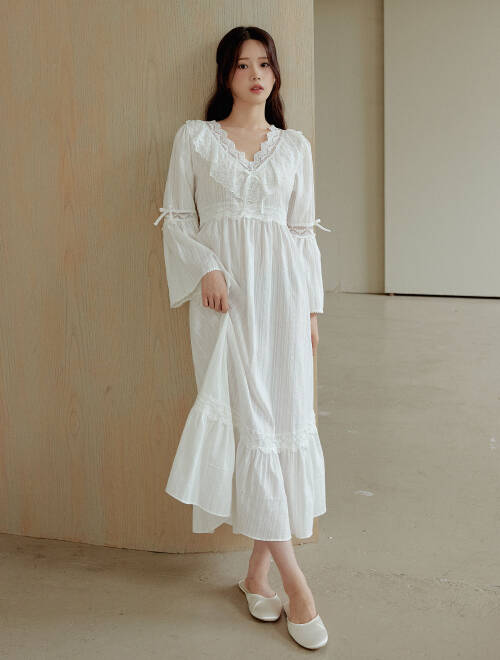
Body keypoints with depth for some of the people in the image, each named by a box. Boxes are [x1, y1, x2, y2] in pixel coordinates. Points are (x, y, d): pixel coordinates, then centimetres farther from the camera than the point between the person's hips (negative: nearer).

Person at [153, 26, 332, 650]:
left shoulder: (294, 145, 14)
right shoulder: (195, 137, 8)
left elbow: (304, 230, 13)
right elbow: (177, 216, 7)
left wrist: (311, 308, 7)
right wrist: (205, 269, -10)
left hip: (282, 291, 3)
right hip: (225, 293, -2)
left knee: (285, 422, -2)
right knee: (250, 424, -9)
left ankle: (257, 570, 10)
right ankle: (293, 579, -4)